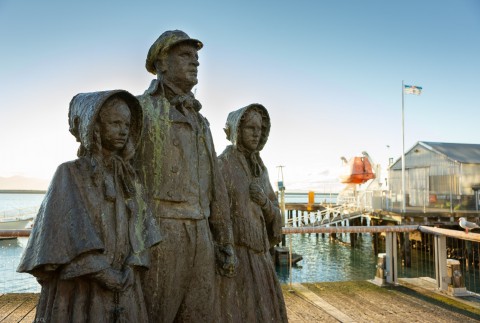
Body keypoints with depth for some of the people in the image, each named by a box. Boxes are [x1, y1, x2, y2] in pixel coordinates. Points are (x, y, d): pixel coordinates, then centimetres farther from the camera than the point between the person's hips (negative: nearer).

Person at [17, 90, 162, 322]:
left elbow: (139, 229, 6)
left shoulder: (128, 177, 8)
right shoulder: (69, 174, -7)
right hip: (82, 288, -4)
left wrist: (129, 272, -7)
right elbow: (68, 238, -13)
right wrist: (107, 275, -13)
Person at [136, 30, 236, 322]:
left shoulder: (199, 122, 19)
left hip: (199, 236, 6)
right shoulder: (140, 109, -1)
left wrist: (225, 241, 12)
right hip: (157, 233, -6)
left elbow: (215, 185, 16)